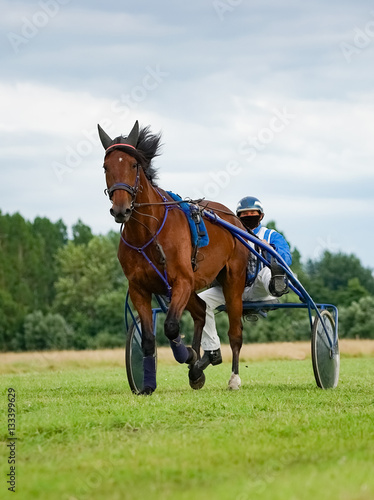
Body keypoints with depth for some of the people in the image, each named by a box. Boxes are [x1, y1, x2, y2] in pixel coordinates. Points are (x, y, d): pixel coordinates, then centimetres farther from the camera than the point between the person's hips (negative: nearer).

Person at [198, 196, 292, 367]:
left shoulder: (272, 236, 12)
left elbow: (286, 260, -5)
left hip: (261, 290, -4)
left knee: (267, 271, -37)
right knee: (201, 299, -16)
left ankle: (276, 285, -78)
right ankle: (212, 351, -11)